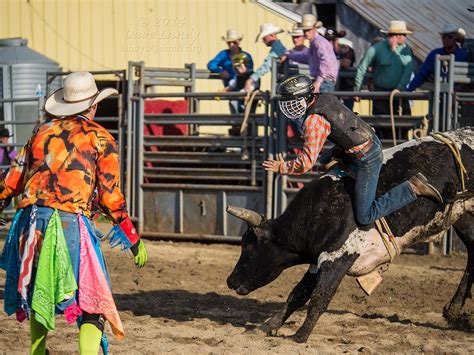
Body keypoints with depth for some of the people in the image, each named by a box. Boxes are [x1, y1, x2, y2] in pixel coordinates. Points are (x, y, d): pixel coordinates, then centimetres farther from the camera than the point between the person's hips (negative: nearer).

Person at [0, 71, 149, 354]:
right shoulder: (101, 138, 5)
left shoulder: (42, 130, 17)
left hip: (31, 221, 5)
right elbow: (110, 198, 1)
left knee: (38, 293, 26)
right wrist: (134, 240, 8)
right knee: (91, 303, -4)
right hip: (71, 224, -5)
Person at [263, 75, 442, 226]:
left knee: (364, 217, -8)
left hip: (366, 160, -10)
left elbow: (306, 163, -24)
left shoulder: (314, 122, -24)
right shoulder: (324, 98, 3)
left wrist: (282, 168, -8)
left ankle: (412, 188, -10)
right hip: (372, 141, 10)